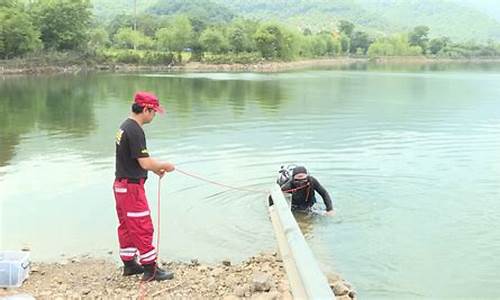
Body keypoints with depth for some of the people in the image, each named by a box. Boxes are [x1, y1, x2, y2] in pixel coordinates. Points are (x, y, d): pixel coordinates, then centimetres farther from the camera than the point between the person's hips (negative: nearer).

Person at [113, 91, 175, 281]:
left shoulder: (125, 126, 11)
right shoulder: (135, 131, -21)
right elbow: (145, 162, -24)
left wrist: (155, 169, 12)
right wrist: (165, 165, -8)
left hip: (121, 185, 10)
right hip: (132, 187, -10)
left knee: (127, 226, 17)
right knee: (143, 228, -3)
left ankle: (129, 264, 28)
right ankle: (150, 269, 4)